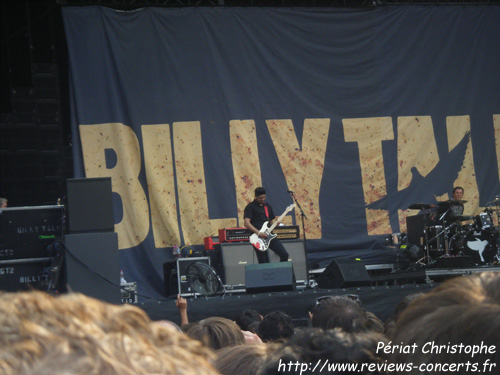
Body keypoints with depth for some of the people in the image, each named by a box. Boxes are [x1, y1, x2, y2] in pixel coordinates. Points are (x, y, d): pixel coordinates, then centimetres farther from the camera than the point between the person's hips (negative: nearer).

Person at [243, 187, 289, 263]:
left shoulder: (267, 206, 18)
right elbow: (246, 223, -14)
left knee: (284, 255, -4)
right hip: (258, 237, -6)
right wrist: (258, 233, -21)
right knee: (264, 263, -5)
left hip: (269, 235, 6)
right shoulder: (250, 207, -3)